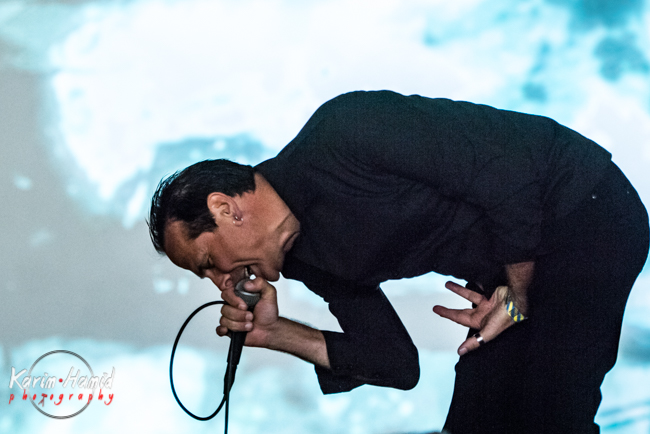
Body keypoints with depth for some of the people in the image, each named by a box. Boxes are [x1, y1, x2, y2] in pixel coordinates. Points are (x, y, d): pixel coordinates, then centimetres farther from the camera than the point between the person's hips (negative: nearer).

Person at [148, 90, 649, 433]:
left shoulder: (342, 132, -24)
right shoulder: (307, 260, 3)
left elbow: (509, 173, -25)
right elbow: (395, 363, 6)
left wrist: (518, 295, -14)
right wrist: (274, 333, -2)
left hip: (584, 209, -9)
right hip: (510, 269, 9)